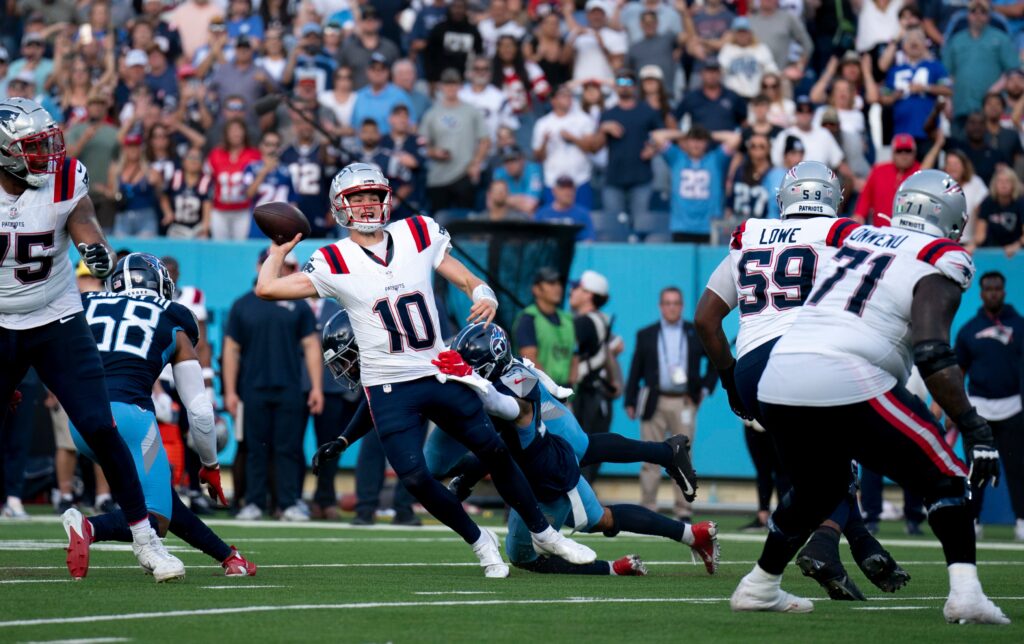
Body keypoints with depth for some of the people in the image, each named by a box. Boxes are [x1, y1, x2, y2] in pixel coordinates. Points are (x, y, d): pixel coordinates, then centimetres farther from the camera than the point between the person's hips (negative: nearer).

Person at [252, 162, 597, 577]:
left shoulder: (418, 235, 2)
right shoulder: (335, 263, -7)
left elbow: (463, 278, 6)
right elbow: (267, 289, -10)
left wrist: (485, 297, -15)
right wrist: (281, 247, 0)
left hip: (439, 374, 2)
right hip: (389, 389, -2)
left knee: (496, 453, 6)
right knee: (415, 479, -11)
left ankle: (543, 533, 26)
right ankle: (480, 542, 12)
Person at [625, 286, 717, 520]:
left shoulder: (697, 333, 10)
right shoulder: (646, 335, 9)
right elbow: (636, 369, 7)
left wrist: (705, 387, 8)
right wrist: (630, 402, 0)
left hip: (685, 402, 0)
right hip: (654, 402, 0)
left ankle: (684, 511, 2)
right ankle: (647, 510, 0)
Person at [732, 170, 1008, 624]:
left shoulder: (854, 237, 23)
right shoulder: (939, 261, 3)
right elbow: (931, 352, -10)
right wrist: (974, 427, -10)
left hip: (779, 383, 6)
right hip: (847, 382, -6)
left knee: (818, 488, 31)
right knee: (943, 479, 7)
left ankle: (759, 587, 37)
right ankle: (965, 591, -9)